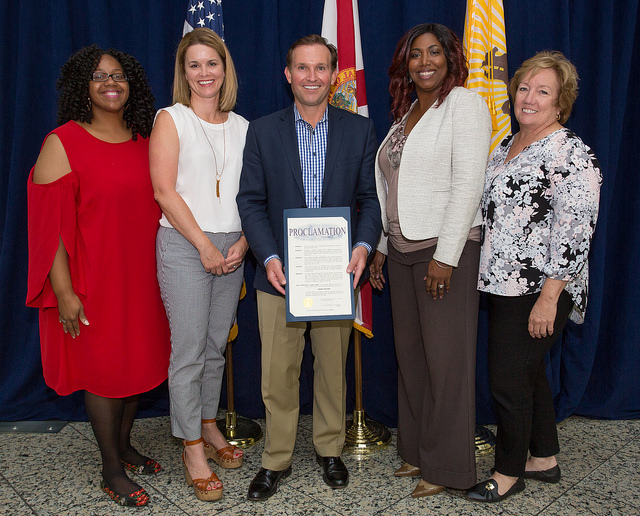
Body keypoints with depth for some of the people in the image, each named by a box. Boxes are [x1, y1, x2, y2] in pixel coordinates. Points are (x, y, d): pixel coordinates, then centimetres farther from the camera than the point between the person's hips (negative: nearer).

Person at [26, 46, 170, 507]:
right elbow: (50, 222, -12)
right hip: (94, 281, -5)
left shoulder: (145, 141, 8)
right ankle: (112, 471, 23)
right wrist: (63, 292, -17)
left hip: (143, 276, 5)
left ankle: (124, 444, 37)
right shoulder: (63, 143, -8)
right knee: (104, 368, 6)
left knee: (142, 361, 14)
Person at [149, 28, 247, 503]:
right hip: (184, 245, -4)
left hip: (232, 248, 4)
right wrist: (205, 245, -11)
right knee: (189, 349, -2)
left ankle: (209, 426, 30)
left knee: (217, 344, 12)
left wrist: (243, 241, -3)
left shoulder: (242, 126, 12)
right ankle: (193, 449, 11)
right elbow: (165, 191, -8)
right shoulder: (171, 119, -1)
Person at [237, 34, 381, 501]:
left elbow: (370, 198, 5)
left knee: (333, 368, 14)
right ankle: (277, 460, 25)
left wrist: (363, 245, -12)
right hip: (280, 273, 0)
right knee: (278, 374, 6)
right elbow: (251, 201, 1)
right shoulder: (263, 131, 4)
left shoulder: (359, 130, 5)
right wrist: (269, 257, -13)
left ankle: (329, 449, 34)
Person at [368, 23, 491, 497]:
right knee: (410, 354, 11)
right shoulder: (405, 114, 18)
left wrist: (446, 256, -19)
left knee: (446, 359, -1)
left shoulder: (465, 103, -5)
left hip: (446, 250, -7)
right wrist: (380, 247, 15)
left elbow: (468, 184, -14)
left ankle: (447, 467, 14)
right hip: (403, 250, 7)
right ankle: (417, 452, 26)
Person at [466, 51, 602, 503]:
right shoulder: (506, 147, 13)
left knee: (509, 381, -1)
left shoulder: (570, 155, -14)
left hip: (537, 292, -8)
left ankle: (510, 473, 19)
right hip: (504, 285, 8)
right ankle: (545, 459, 34)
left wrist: (548, 298, -22)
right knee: (531, 375, 18)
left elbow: (575, 233, -19)